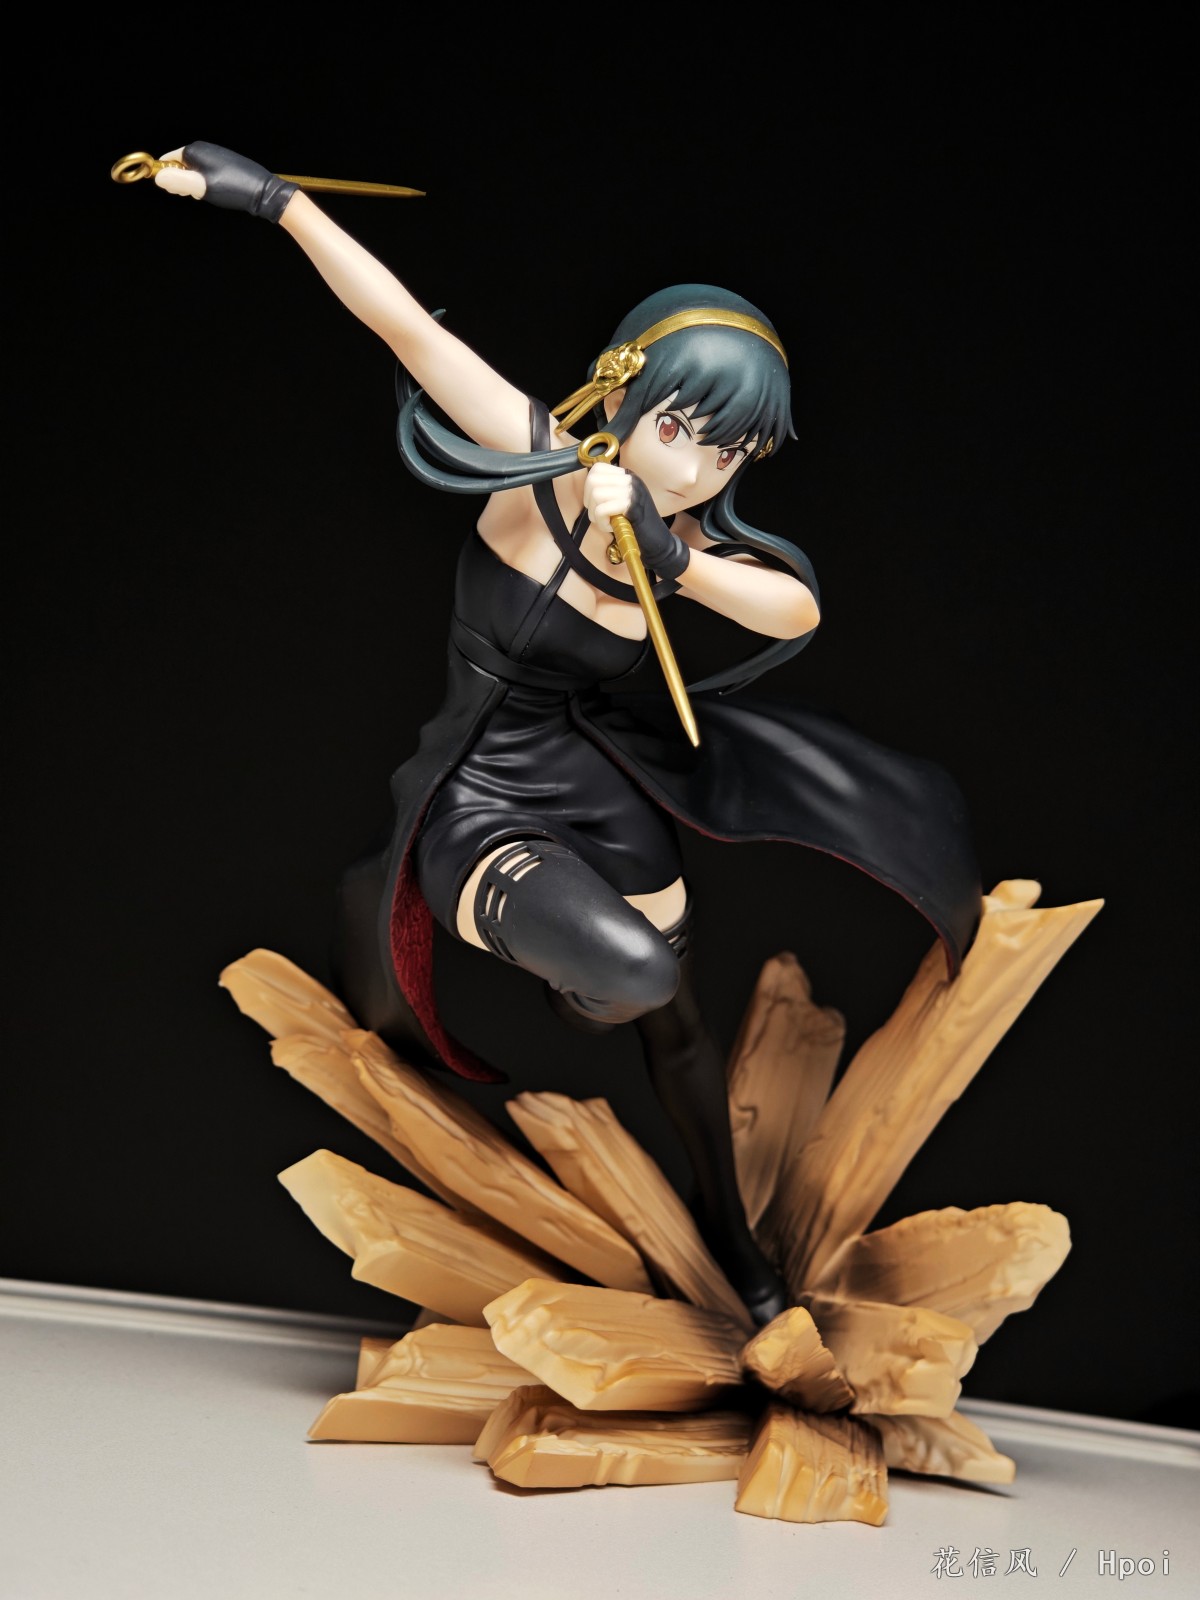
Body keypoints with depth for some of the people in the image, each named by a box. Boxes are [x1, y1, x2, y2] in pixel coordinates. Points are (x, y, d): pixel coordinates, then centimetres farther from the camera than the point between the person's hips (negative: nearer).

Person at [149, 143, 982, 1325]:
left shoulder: (691, 545, -9)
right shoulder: (539, 458, -20)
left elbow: (801, 609, -26)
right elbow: (405, 325, -25)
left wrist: (670, 559, -39)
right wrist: (272, 198, -28)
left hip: (604, 792, 4)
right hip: (481, 799, -4)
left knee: (670, 1013, 16)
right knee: (629, 966, -30)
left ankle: (726, 1226, 41)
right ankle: (572, 999, 11)